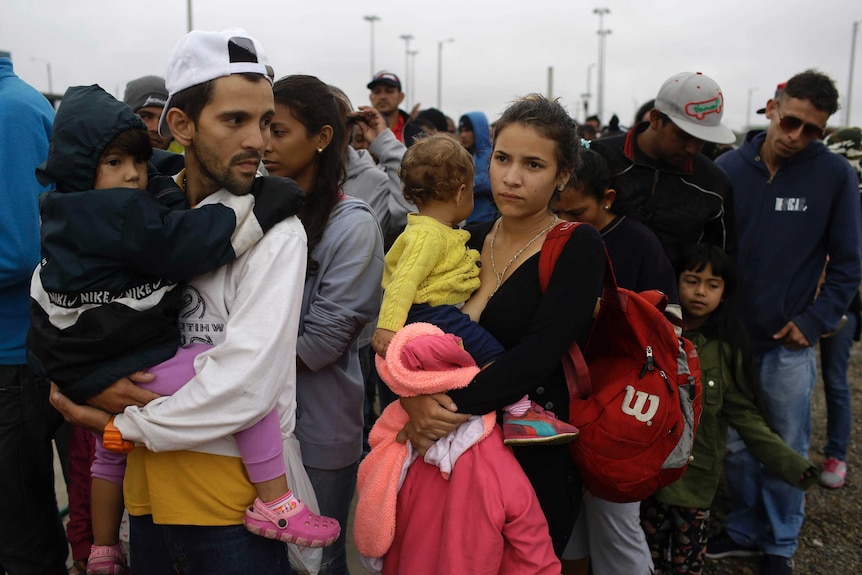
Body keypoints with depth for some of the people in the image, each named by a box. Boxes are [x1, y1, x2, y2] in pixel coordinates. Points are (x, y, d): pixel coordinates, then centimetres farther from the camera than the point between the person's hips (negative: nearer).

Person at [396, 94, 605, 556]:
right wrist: (414, 397, -20)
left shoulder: (579, 248, -10)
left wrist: (457, 406, -29)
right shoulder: (469, 241, 3)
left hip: (537, 460, -5)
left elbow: (538, 353, -23)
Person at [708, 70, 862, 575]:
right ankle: (746, 529, 35)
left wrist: (814, 321, -8)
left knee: (786, 450, 12)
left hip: (789, 343, -1)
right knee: (736, 445, 14)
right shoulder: (728, 167, -4)